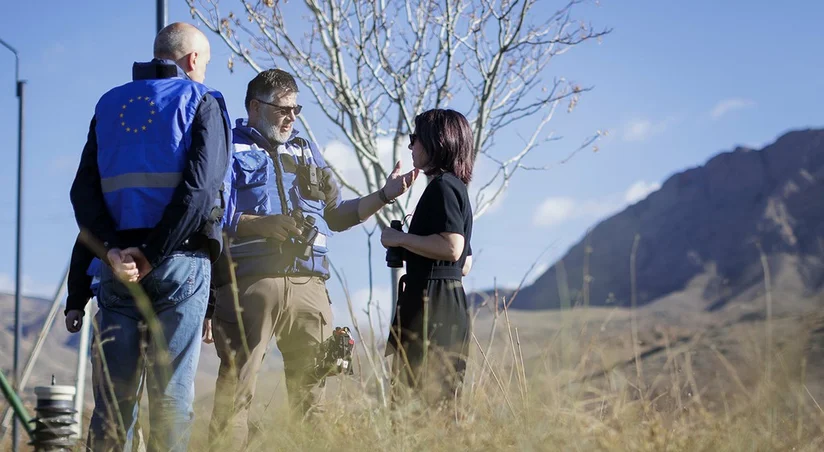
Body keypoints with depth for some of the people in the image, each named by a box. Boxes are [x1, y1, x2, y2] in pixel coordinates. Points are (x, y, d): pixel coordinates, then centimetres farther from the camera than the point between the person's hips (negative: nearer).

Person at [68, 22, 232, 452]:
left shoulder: (110, 105, 16)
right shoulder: (201, 103, 2)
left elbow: (84, 190, 4)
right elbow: (199, 187, -13)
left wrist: (112, 250, -7)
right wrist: (153, 255, -12)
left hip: (118, 265, 4)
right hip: (180, 262, -4)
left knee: (112, 396, 4)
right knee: (171, 393, -2)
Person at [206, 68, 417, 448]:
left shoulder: (306, 151, 25)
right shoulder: (229, 148, 7)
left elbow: (334, 214, 28)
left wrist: (383, 196, 18)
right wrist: (262, 224, -16)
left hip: (308, 285, 5)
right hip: (249, 284, -5)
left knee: (311, 391, 4)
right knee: (236, 389, -10)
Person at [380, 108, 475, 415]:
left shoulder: (442, 186, -10)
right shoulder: (456, 188, 21)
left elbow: (452, 247, -23)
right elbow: (466, 264, 24)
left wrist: (401, 239, -13)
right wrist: (407, 249, 29)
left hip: (434, 306, -10)